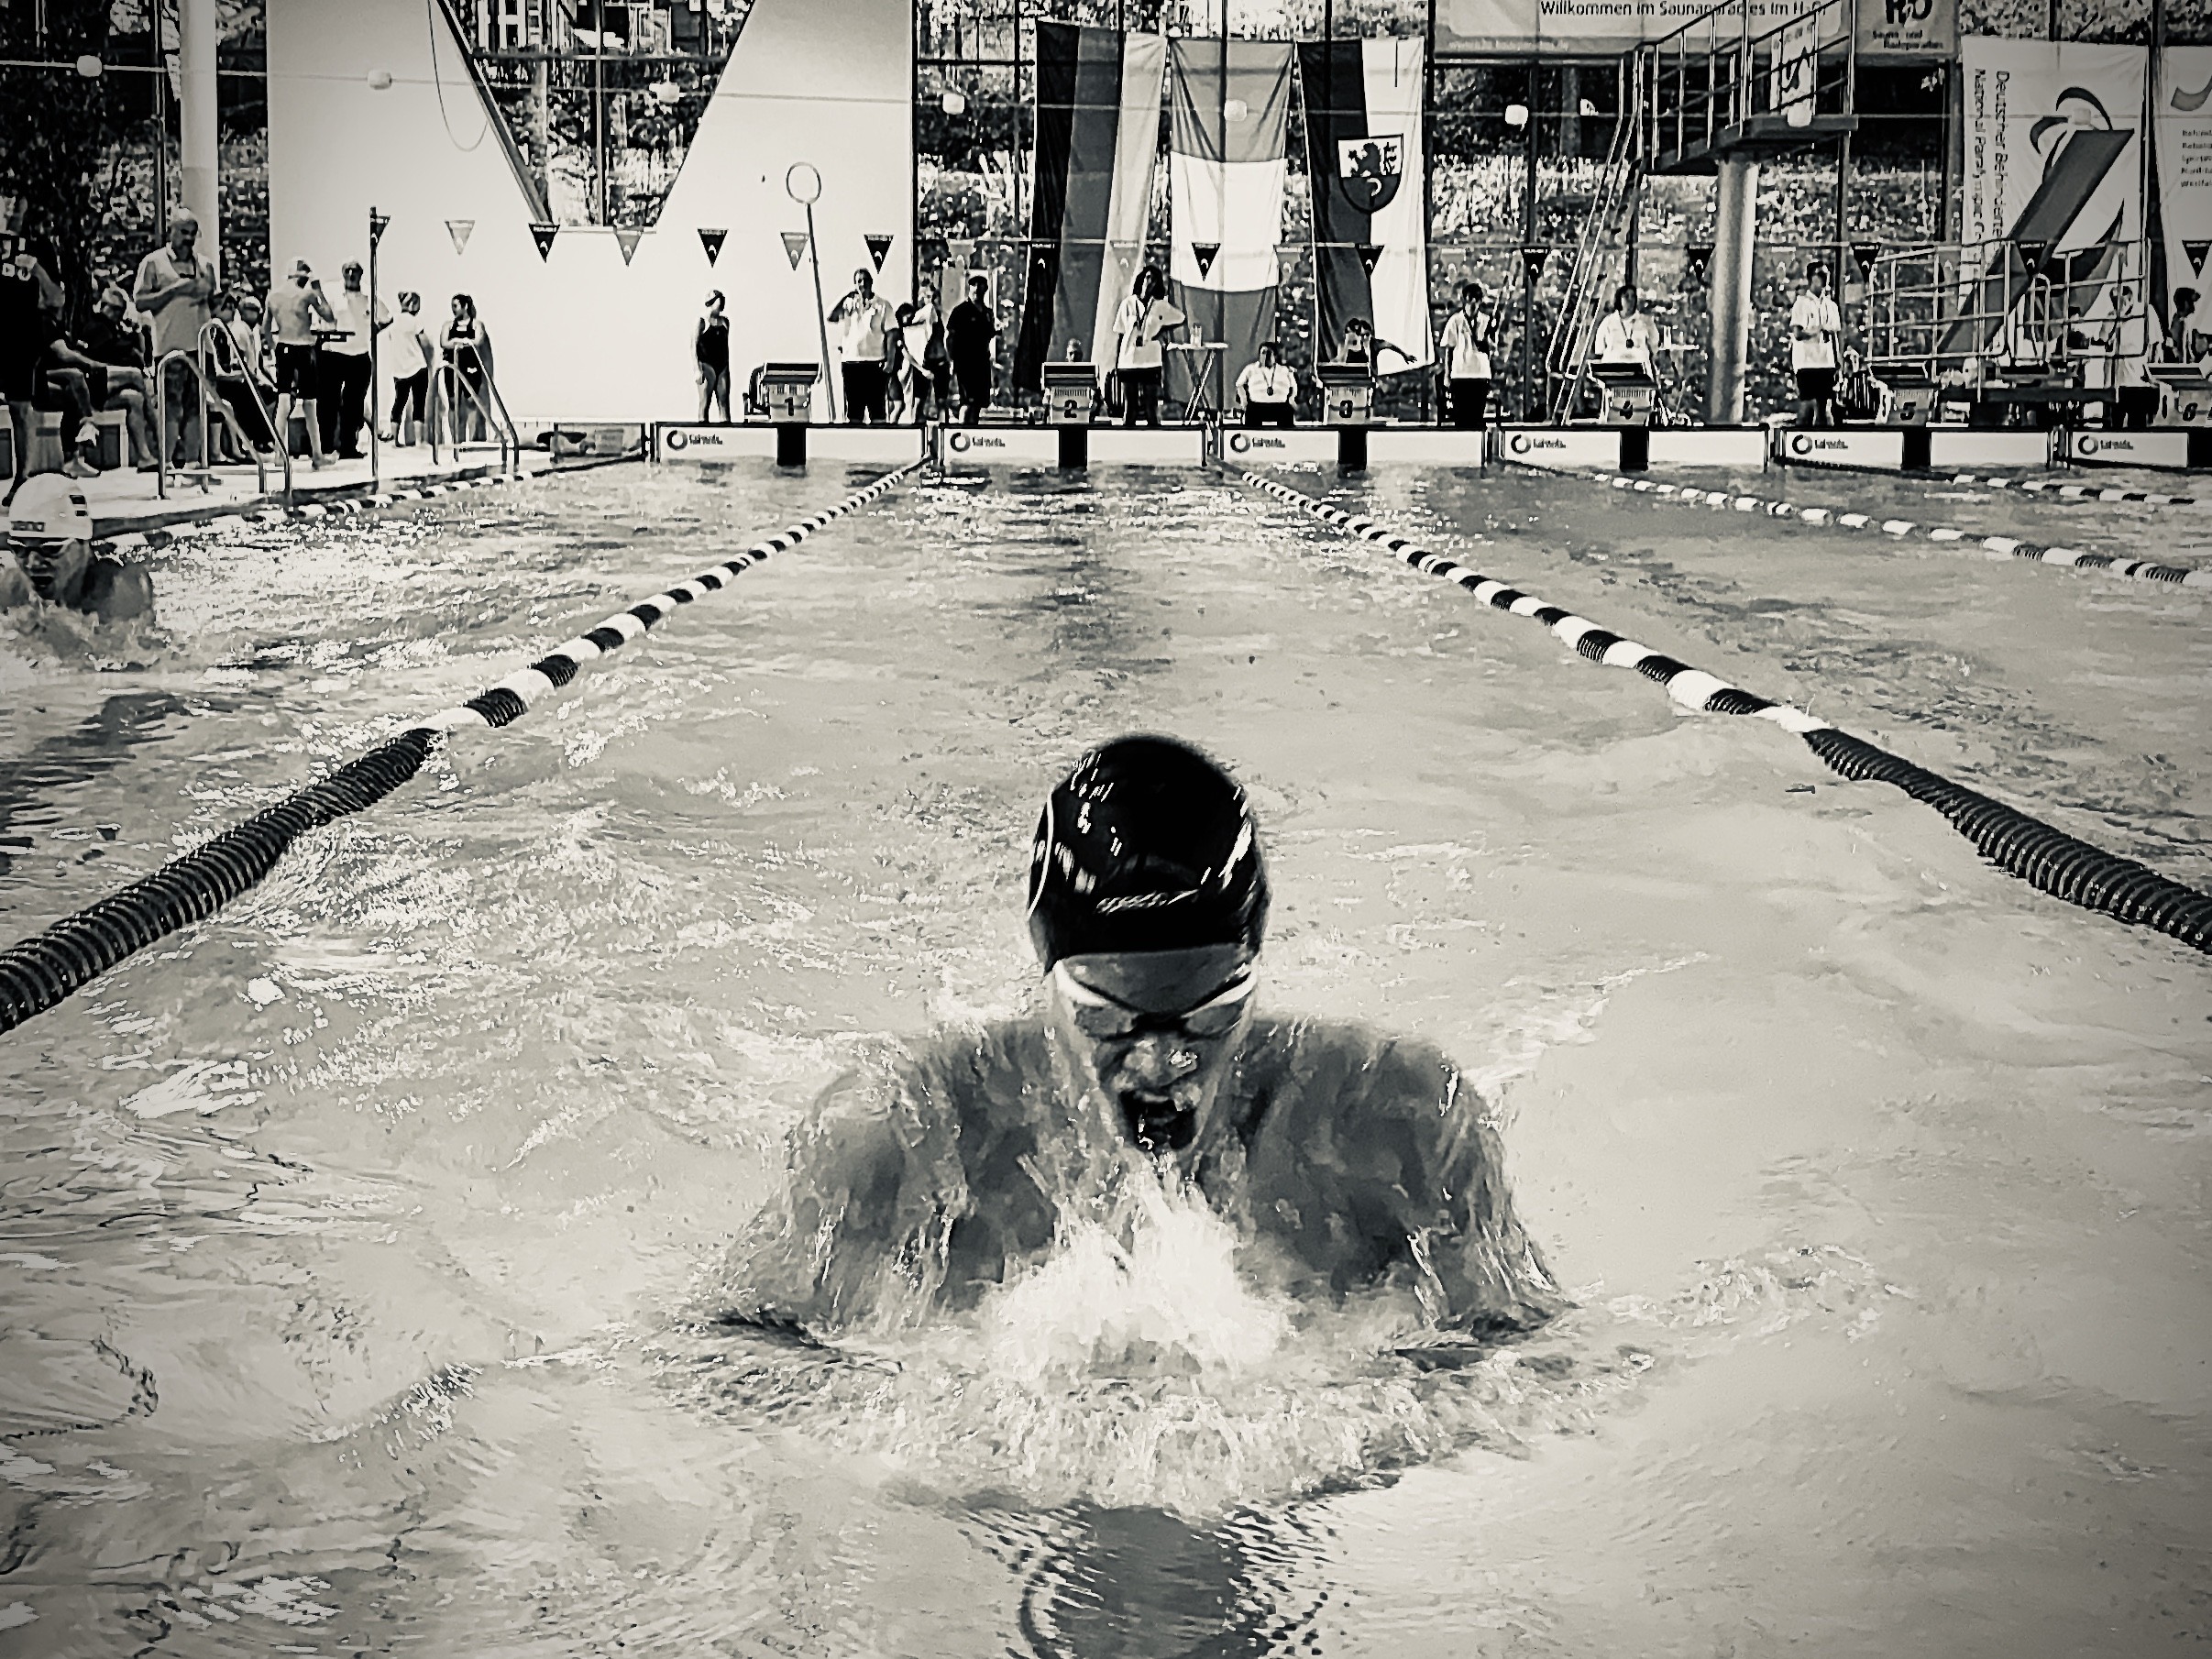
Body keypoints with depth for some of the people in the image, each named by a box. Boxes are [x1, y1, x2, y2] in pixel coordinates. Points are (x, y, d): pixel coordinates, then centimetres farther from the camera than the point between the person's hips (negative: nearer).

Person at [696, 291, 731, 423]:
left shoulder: (725, 321, 12)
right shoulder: (702, 322, -5)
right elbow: (693, 347, -7)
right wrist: (697, 370, -13)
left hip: (722, 367, 5)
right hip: (707, 366, -5)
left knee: (724, 402, 1)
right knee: (705, 403, -5)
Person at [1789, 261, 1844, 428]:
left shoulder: (1831, 305, 15)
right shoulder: (1801, 303, -2)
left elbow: (1838, 334, 15)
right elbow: (1797, 334, -10)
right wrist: (1819, 330, -12)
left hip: (1827, 362, 6)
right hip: (1806, 362, -6)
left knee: (1824, 405, 4)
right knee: (1806, 405, -7)